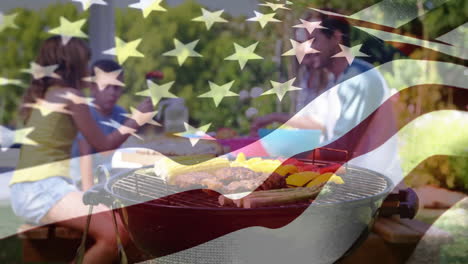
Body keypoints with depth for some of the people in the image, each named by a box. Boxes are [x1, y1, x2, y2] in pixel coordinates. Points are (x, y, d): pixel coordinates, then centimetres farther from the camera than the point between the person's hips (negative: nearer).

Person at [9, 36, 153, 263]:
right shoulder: (70, 96, -6)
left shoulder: (38, 95, 18)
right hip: (43, 189, -10)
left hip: (26, 191, 10)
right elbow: (104, 145, 0)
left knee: (115, 224, 14)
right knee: (116, 233, -22)